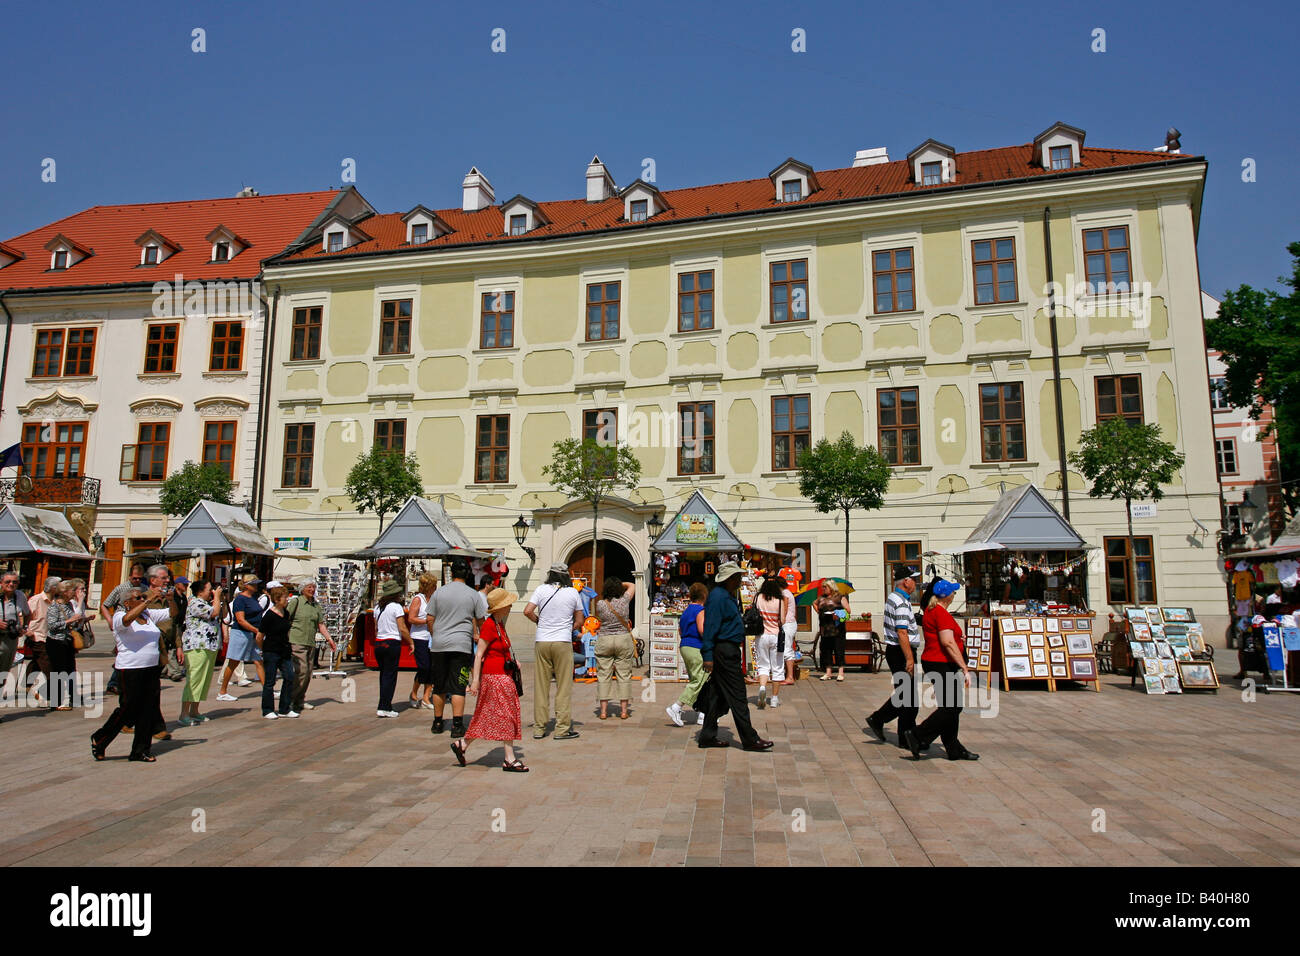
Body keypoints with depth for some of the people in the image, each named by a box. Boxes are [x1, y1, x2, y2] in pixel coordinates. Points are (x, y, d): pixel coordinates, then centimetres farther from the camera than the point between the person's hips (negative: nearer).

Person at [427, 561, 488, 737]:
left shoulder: (439, 592, 5)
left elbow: (430, 620, 7)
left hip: (439, 645, 2)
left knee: (439, 686, 12)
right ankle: (457, 725, -5)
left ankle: (438, 723, 22)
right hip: (462, 645, -2)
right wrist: (477, 636, 22)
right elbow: (480, 621, 4)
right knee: (458, 687, -1)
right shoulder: (474, 595, 1)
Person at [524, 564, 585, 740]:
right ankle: (562, 728, 4)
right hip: (563, 642, -1)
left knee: (540, 686, 8)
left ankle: (539, 728, 13)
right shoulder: (573, 593, 4)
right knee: (564, 686, 4)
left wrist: (539, 622, 11)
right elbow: (579, 621, 7)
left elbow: (527, 611, -5)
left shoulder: (542, 590, 2)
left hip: (542, 641, 1)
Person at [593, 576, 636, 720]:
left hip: (604, 640, 0)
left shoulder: (600, 604, -7)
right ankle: (623, 711, 6)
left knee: (603, 675, 6)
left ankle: (603, 710, 6)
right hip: (624, 639, 1)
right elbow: (632, 586, 15)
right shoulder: (624, 601, -3)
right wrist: (619, 584, 15)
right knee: (624, 675, 5)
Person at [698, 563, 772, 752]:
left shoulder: (728, 596, 18)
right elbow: (710, 627, -20)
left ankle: (708, 736, 17)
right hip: (723, 651, -11)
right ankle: (750, 739, 0)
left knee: (719, 696, 12)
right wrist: (708, 656, -23)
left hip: (728, 650, 11)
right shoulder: (717, 597, -15)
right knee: (737, 696, -5)